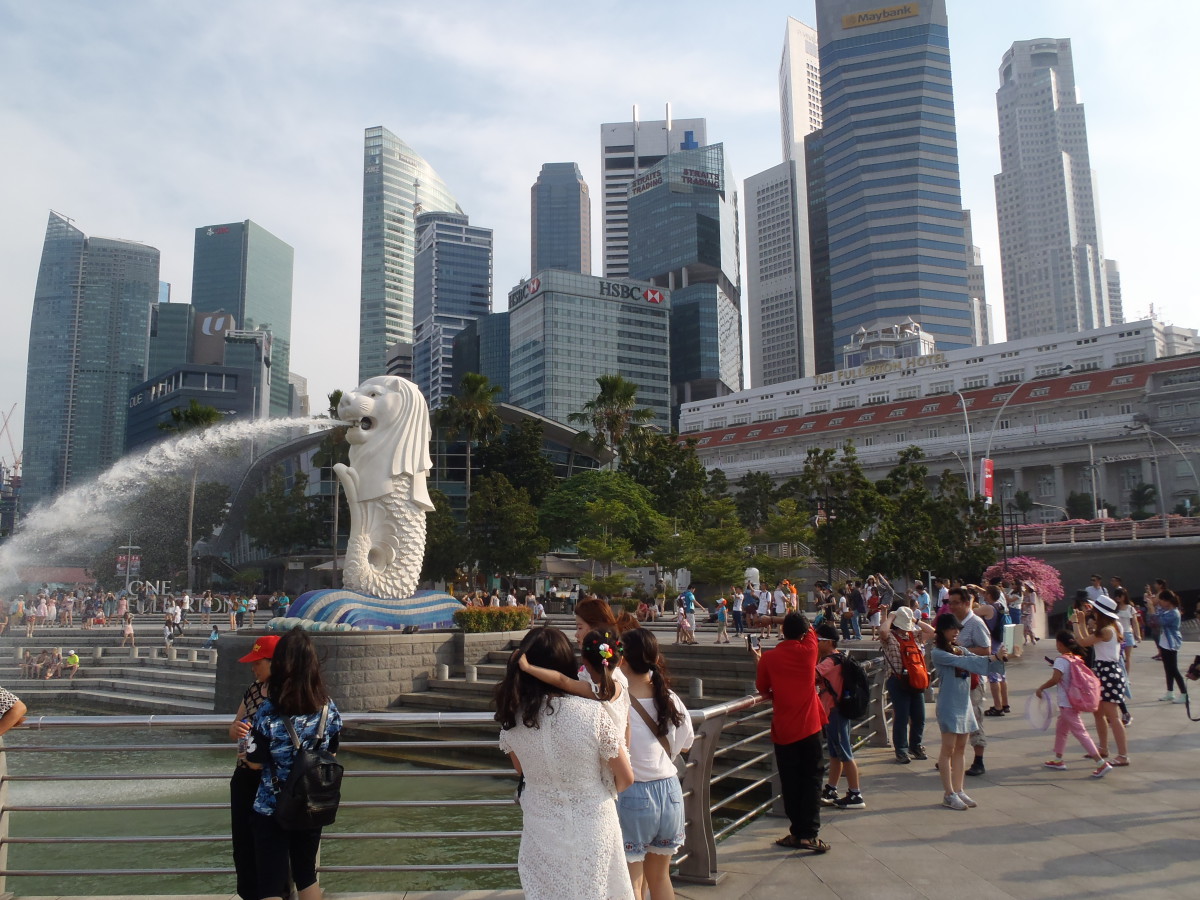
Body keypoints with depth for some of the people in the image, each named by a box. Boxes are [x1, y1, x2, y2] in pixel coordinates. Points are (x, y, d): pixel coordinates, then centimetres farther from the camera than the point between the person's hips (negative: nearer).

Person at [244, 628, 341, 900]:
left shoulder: (268, 711, -18)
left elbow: (255, 762, -11)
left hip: (271, 808, -4)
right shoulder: (328, 707, -7)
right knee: (307, 875, 20)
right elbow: (330, 755, 4)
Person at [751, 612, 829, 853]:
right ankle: (810, 833, 0)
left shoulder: (769, 658, -6)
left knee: (789, 783, 10)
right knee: (812, 779, 5)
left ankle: (797, 831, 15)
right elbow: (810, 630, 15)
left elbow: (762, 688, 7)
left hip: (782, 729, 1)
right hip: (808, 726, -1)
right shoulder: (809, 650, -6)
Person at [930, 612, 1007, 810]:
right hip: (949, 706, -7)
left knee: (961, 749, 12)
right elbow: (960, 662, -24)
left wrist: (998, 657, -19)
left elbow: (977, 660, 0)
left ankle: (958, 790, 20)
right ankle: (949, 794, 6)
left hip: (965, 704, 8)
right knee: (948, 749, -1)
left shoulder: (961, 650, 11)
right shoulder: (938, 654, -12)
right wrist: (992, 658, -27)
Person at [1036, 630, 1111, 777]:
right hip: (1073, 701, 10)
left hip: (1067, 703, -10)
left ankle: (1102, 763, -10)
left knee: (1080, 732, -7)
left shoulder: (1061, 660, -18)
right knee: (1060, 729, 20)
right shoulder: (1077, 658, 6)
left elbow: (1055, 678, -29)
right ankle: (1058, 760, 30)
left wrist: (1041, 688, -17)